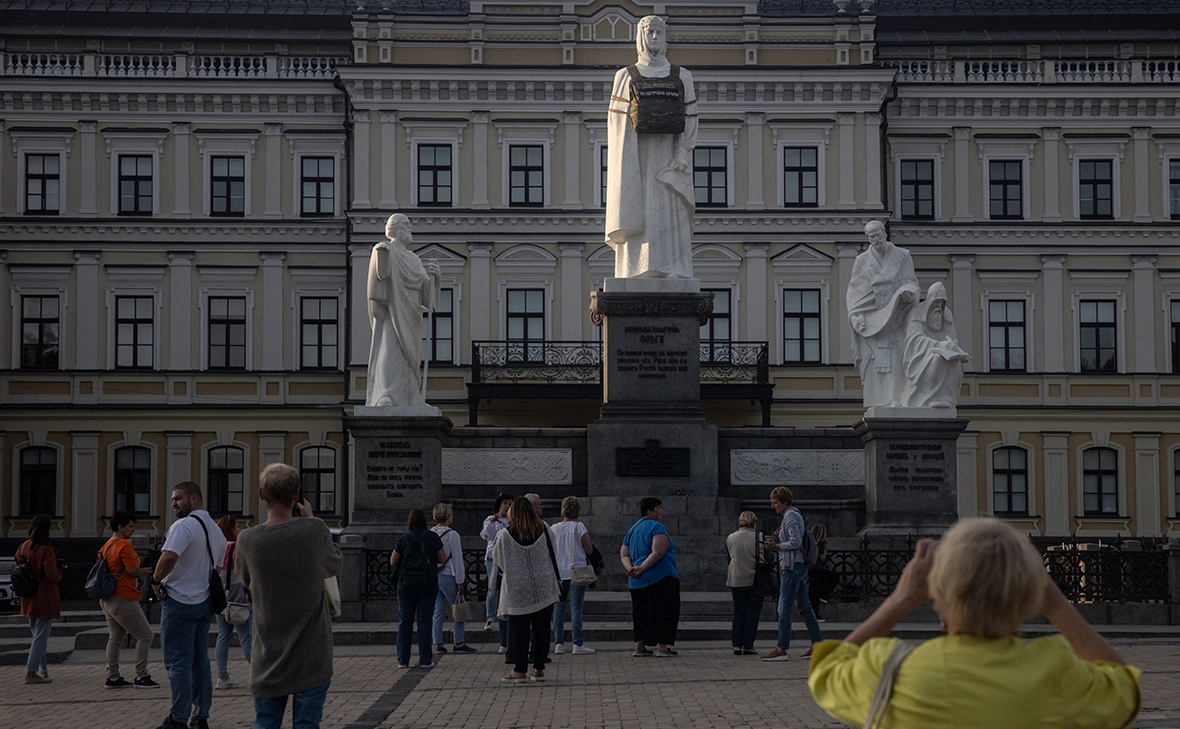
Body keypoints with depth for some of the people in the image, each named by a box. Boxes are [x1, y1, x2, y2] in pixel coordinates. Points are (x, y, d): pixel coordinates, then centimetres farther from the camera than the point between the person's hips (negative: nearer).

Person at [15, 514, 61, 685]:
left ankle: (43, 669, 24)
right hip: (44, 597, -7)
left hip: (28, 599, 7)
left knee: (36, 634, 19)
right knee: (41, 637, -4)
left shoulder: (23, 547, 4)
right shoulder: (47, 549, -17)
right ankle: (31, 672, -9)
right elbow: (51, 574, -20)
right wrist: (59, 575, 0)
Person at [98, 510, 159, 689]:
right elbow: (133, 570, -20)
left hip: (108, 599, 10)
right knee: (146, 635, -3)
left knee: (115, 637, 13)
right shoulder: (125, 545, -14)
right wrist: (146, 571, -1)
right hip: (123, 600, -10)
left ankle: (112, 677, 13)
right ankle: (141, 677, -3)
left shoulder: (106, 546, 15)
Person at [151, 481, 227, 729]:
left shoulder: (184, 525, -16)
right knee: (200, 660, 12)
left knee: (178, 662, -3)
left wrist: (156, 581, -14)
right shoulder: (214, 528, 12)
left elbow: (169, 557, -29)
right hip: (204, 602, 8)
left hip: (179, 602, -8)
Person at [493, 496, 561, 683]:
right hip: (544, 589, 2)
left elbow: (497, 559, 6)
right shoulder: (545, 532, -1)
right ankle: (538, 669, 11)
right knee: (541, 629, 8)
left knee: (518, 630, 3)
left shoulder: (505, 536, -8)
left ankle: (519, 670, 3)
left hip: (517, 592, -2)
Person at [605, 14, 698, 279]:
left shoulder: (682, 77, 13)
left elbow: (690, 121, 7)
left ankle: (673, 280, -10)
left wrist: (681, 158, -7)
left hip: (668, 159, 1)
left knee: (671, 221, -7)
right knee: (638, 222, -6)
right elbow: (617, 124, 3)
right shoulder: (626, 77, 10)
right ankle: (636, 278, -7)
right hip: (636, 159, -1)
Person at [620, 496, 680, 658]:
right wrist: (641, 569, -19)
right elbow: (658, 552, -21)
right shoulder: (656, 527, -9)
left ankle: (639, 647, 14)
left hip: (637, 582, 8)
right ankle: (662, 647, -4)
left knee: (641, 613, 13)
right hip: (660, 578, -8)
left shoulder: (632, 529, 18)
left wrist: (631, 569, -3)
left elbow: (624, 554, 13)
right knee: (663, 611, -2)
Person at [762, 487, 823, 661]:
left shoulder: (790, 516, -11)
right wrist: (776, 541, 11)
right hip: (800, 565, 11)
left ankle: (782, 649, -14)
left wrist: (776, 546, -12)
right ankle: (818, 644, 14)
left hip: (792, 566, -11)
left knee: (784, 608, -12)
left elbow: (795, 542, -19)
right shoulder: (796, 515, 19)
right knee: (804, 606, 12)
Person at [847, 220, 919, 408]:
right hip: (871, 320, 1)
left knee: (896, 359, -13)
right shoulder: (861, 261, 8)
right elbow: (855, 291, 5)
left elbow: (910, 282, 5)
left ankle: (896, 402, -17)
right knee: (873, 362, -7)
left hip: (895, 319, -1)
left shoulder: (902, 257, 6)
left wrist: (907, 291, -19)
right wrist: (855, 316, -9)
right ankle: (876, 405, -5)